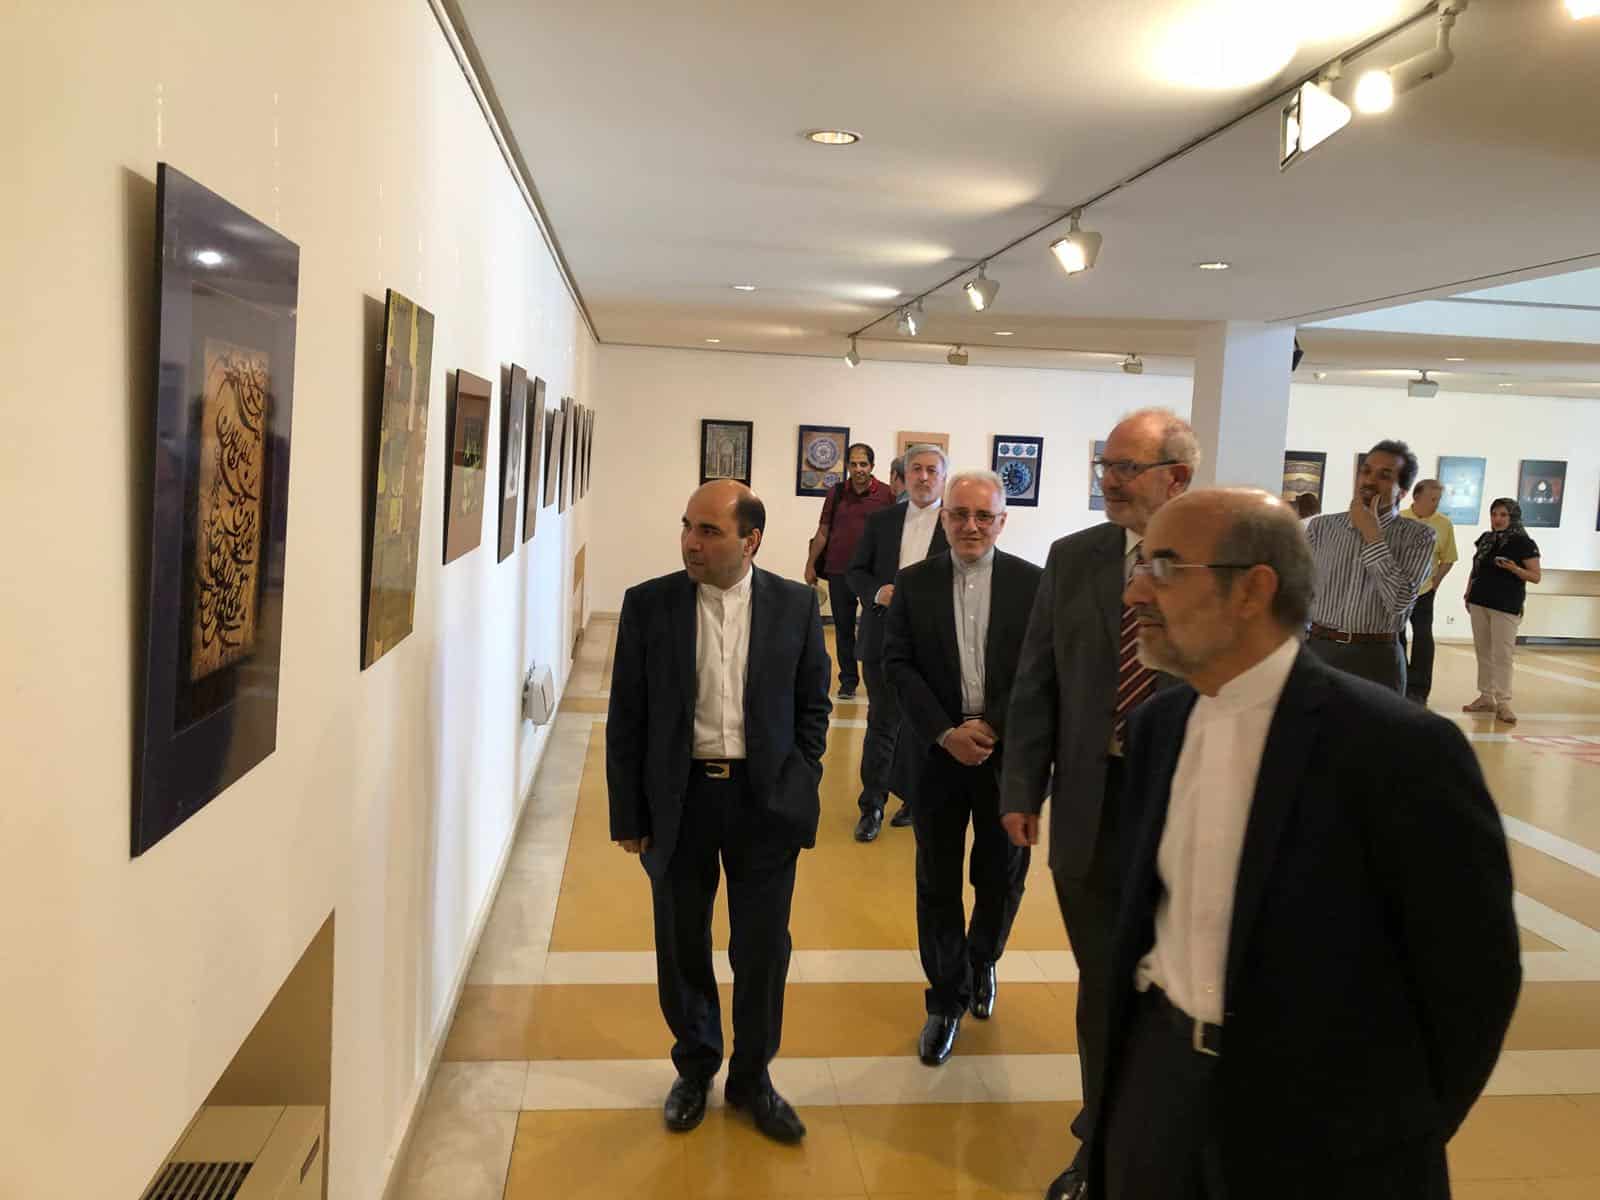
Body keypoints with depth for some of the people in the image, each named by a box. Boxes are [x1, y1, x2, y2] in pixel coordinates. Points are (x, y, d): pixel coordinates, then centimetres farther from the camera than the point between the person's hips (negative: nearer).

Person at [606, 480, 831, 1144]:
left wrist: (799, 789, -1)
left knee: (763, 951, 11)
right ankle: (695, 1068, 38)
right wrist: (629, 815, -1)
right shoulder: (648, 604, -4)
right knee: (682, 947, 14)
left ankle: (752, 1077, 33)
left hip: (765, 801, 0)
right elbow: (626, 717, -1)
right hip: (678, 800, 0)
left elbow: (813, 704, 5)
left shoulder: (795, 605, -3)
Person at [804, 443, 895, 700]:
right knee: (843, 628, 9)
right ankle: (848, 681, 19)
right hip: (839, 571, 3)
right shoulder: (837, 493, 5)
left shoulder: (886, 494, -3)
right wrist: (810, 565, 9)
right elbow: (823, 532, 10)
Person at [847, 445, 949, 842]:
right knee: (882, 722, 5)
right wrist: (878, 593, -12)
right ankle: (871, 806, 14)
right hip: (883, 637, 1)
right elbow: (856, 571, 8)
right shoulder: (881, 521, 7)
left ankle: (914, 798, 28)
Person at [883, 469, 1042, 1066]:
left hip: (1008, 752, 0)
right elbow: (898, 665, -3)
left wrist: (993, 727, -15)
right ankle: (947, 998, 25)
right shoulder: (913, 584, 0)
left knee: (1002, 876, 12)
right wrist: (946, 733, -14)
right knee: (937, 882, 8)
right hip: (937, 751, 1)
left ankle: (982, 963, 41)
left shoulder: (1033, 584, -3)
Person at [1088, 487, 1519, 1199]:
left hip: (1323, 1121, -5)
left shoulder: (1398, 745, -19)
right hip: (1158, 1073, 6)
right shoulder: (1157, 723, 1)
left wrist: (1404, 1131, -2)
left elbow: (1472, 970, -11)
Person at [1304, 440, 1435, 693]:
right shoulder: (1321, 527, 5)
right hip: (1318, 651, 2)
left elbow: (1399, 601, -15)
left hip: (1376, 660, -2)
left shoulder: (1418, 536, -2)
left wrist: (1372, 533, -13)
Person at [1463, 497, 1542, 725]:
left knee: (1502, 655, -6)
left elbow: (1536, 576, -7)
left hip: (1506, 607, -6)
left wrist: (1514, 569, -23)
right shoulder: (1485, 539, 9)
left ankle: (1503, 702, -2)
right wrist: (1468, 594, 13)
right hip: (1479, 603, 6)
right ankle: (1486, 697, 16)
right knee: (1483, 652, 9)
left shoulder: (1524, 543, -7)